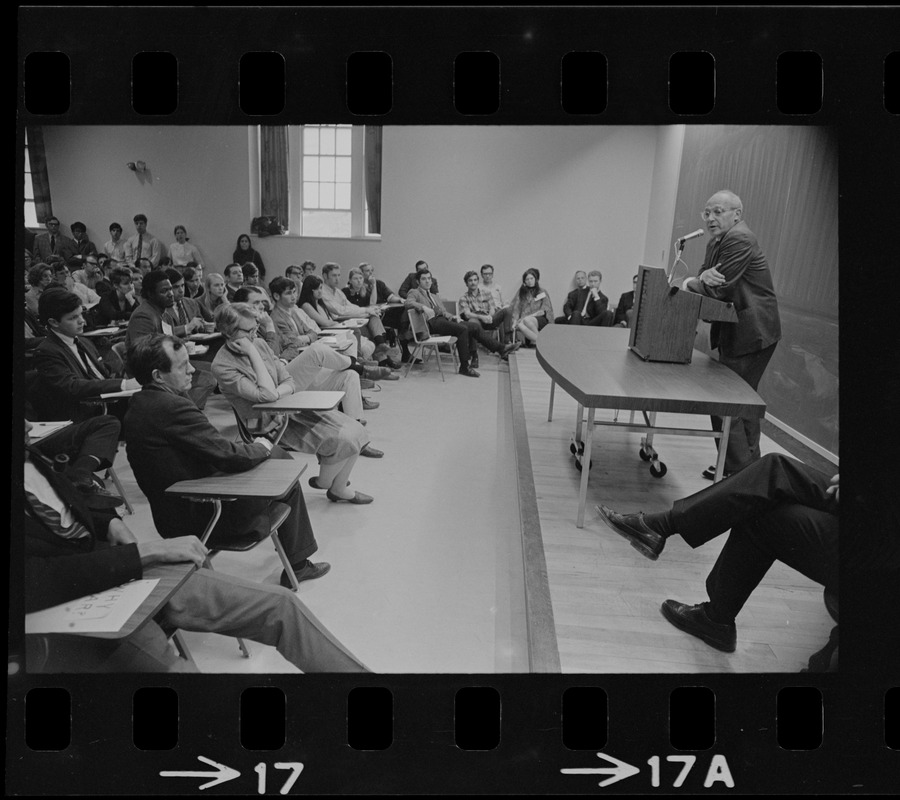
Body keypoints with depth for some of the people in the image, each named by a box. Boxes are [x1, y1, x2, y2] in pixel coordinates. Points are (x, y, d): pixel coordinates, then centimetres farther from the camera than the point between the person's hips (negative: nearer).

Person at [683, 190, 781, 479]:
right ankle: (750, 466, 32)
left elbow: (719, 289, -21)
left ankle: (741, 472, 2)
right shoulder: (716, 242, 14)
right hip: (735, 334, 10)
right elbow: (710, 284, 10)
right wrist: (703, 276, -13)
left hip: (752, 334, -10)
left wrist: (689, 283, -6)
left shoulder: (740, 240, -17)